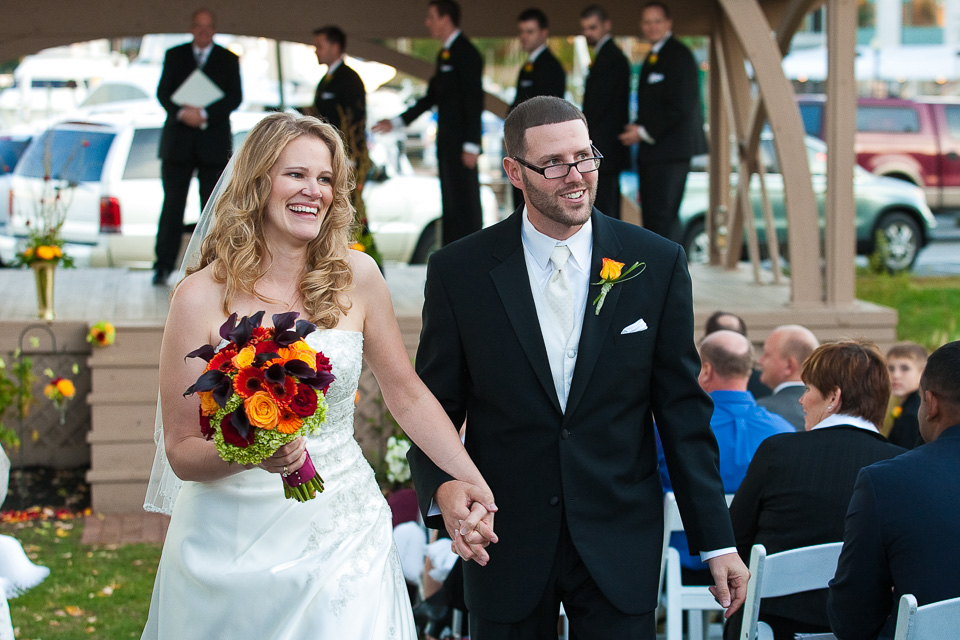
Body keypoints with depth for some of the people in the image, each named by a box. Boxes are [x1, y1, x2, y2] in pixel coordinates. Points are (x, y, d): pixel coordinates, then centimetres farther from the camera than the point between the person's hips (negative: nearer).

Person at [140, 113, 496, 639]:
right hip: (235, 547, -2)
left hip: (341, 535, 2)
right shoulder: (202, 297, -10)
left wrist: (473, 482, 4)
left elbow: (407, 396, 9)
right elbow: (182, 451, -6)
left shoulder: (356, 277, -2)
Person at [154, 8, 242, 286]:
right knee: (172, 205, -3)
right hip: (178, 140, 0)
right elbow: (162, 92, 3)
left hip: (214, 141, 0)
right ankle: (163, 266, -1)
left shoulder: (228, 60, 8)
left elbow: (235, 97, -2)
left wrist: (205, 113, -17)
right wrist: (181, 112, -17)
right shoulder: (174, 56, 11)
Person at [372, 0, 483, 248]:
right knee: (450, 202, 11)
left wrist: (471, 145, -20)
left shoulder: (466, 53, -12)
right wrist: (396, 122, 21)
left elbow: (475, 101, -16)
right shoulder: (444, 54, 17)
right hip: (447, 142, 10)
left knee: (464, 200, -8)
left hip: (461, 142, -10)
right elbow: (431, 97, 22)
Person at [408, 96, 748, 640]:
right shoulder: (459, 271, -3)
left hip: (619, 543, 0)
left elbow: (683, 410, 2)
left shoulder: (658, 263, -1)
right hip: (506, 543, 0)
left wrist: (716, 541, 1)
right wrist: (444, 486, -20)